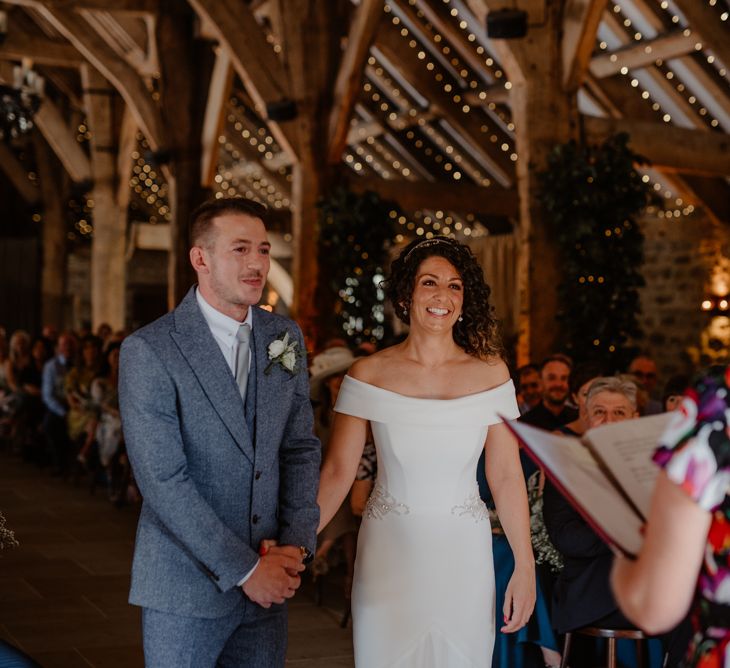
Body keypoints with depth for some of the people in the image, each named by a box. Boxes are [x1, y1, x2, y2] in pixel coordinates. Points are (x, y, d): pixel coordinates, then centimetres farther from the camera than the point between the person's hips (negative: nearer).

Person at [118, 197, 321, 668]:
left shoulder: (286, 337, 5)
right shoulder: (149, 351, -12)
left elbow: (301, 447, 8)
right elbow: (163, 481, -16)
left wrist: (297, 543, -4)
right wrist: (243, 569, -14)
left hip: (268, 580, 5)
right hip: (186, 586, -4)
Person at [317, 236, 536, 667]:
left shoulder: (490, 373, -2)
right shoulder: (369, 374, -4)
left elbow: (507, 476, -1)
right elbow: (337, 473, -6)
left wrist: (525, 567, -4)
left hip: (464, 555, 1)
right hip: (388, 554, -1)